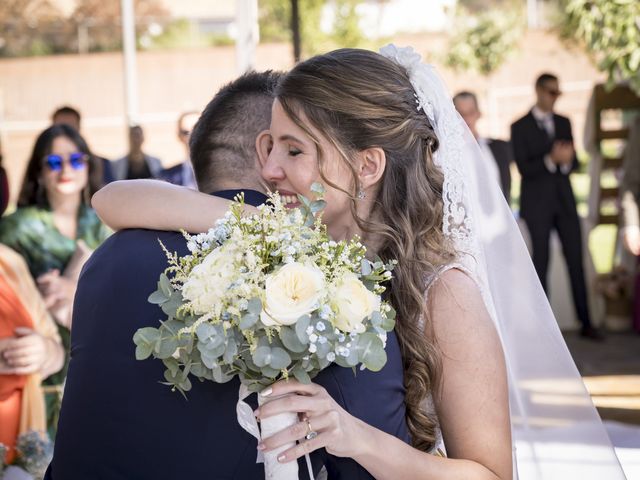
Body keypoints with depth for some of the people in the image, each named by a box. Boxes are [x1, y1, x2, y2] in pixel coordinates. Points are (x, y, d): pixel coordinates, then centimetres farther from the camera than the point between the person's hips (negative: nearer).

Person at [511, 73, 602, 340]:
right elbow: (524, 169, -9)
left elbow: (574, 162, 10)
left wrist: (566, 161, -14)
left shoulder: (564, 123, 12)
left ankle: (586, 323, 6)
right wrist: (551, 159, -25)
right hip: (537, 203, -4)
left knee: (576, 260, 1)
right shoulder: (520, 127, -2)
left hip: (564, 200, 4)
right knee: (541, 261, 0)